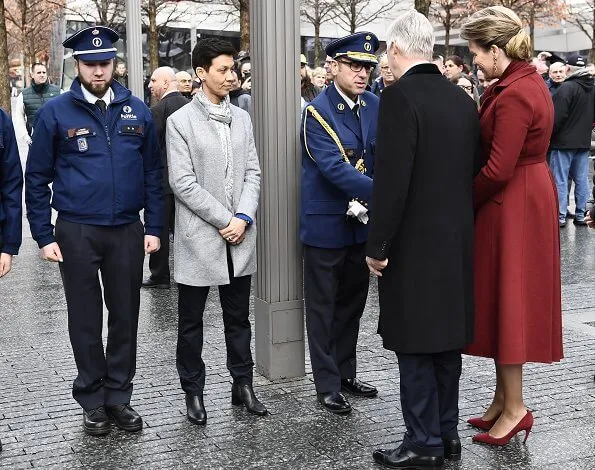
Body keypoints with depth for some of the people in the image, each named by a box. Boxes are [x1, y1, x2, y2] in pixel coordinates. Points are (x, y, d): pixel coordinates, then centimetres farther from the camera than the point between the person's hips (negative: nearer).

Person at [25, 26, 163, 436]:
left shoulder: (138, 111, 4)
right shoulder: (56, 113, -3)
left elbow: (153, 173, 8)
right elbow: (37, 178, 0)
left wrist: (154, 228, 2)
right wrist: (44, 236, -4)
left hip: (127, 231, 2)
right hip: (76, 233, -2)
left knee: (125, 317, 9)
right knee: (86, 320, 8)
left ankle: (119, 397, 23)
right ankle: (93, 401, 22)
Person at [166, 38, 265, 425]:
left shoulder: (242, 118, 9)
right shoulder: (181, 121, -5)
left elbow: (253, 173, 6)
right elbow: (183, 182, -11)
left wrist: (243, 218, -9)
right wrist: (224, 220, -13)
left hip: (240, 234, 4)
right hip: (199, 236, -4)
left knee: (238, 316, 13)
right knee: (191, 320, 7)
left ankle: (243, 385, 25)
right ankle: (193, 391, 20)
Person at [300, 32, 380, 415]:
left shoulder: (375, 106, 3)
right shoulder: (317, 111, -15)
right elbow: (334, 168, -25)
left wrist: (364, 203, -11)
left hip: (361, 220, 6)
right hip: (326, 222, -6)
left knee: (353, 301, 17)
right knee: (324, 306, 6)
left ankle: (346, 372, 31)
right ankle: (328, 385, 16)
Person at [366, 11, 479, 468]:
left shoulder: (400, 96, -16)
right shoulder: (463, 99, 7)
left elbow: (392, 179, -20)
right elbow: (474, 171, 11)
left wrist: (377, 246, -13)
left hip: (415, 243, -7)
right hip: (458, 240, 8)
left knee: (416, 345, 2)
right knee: (447, 337, 15)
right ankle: (447, 432, 26)